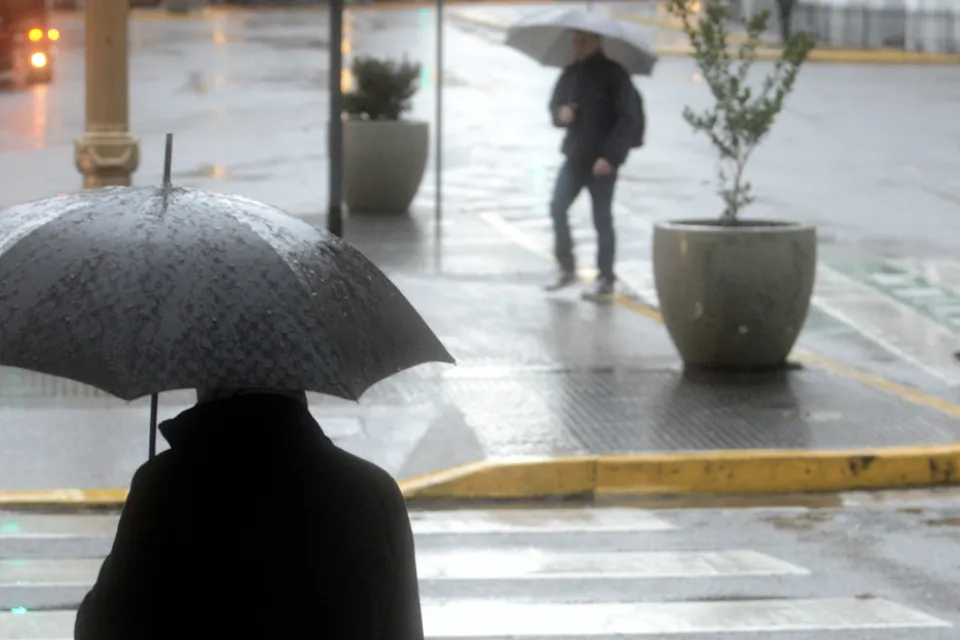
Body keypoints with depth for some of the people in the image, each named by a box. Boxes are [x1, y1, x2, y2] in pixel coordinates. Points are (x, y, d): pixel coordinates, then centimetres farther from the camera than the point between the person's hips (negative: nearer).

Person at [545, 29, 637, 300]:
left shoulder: (613, 74, -7)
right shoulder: (571, 74, 10)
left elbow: (626, 118, -11)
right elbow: (555, 105, 20)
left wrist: (610, 156, -19)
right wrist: (560, 113, -6)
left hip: (602, 159, -5)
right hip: (575, 155, 5)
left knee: (602, 218, 0)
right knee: (557, 207, -8)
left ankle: (606, 279, 9)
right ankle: (567, 268, 5)